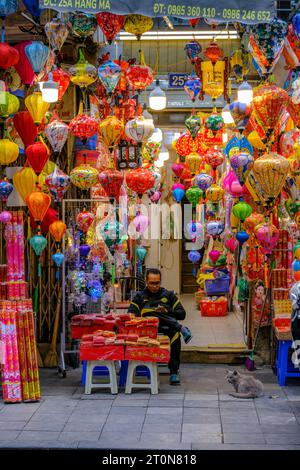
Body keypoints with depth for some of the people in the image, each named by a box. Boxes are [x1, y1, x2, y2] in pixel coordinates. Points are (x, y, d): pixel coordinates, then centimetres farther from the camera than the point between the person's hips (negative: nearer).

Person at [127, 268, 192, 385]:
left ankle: (174, 372, -34)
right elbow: (131, 315, 5)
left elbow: (182, 314, 14)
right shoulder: (140, 296, 21)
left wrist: (167, 311, -6)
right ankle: (181, 329, -33)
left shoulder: (168, 295, 22)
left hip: (167, 328, 0)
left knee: (175, 333, -36)